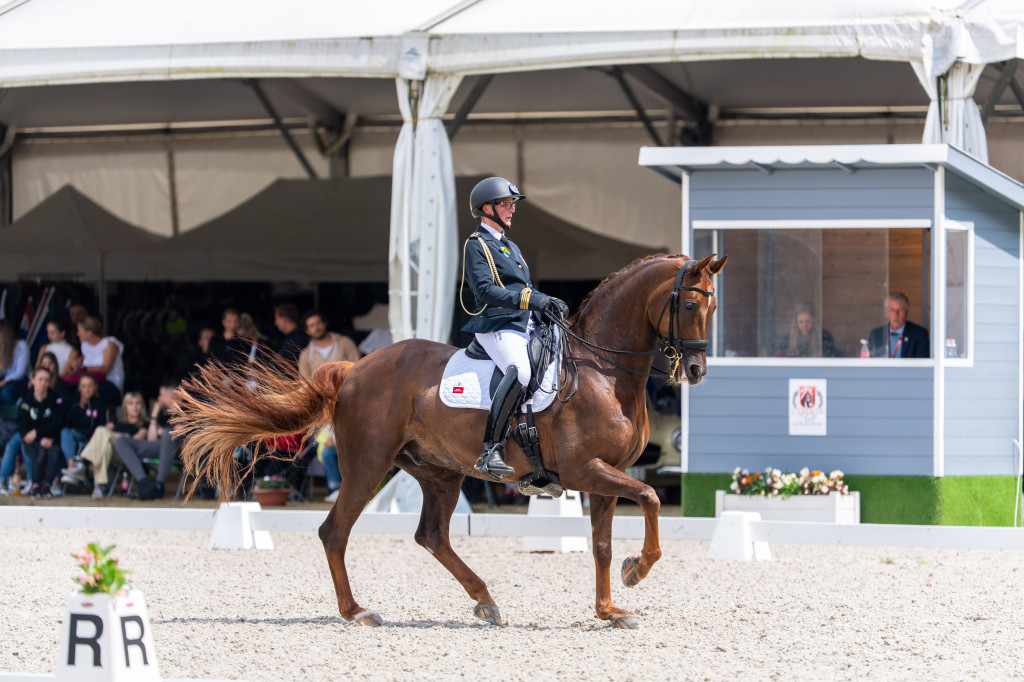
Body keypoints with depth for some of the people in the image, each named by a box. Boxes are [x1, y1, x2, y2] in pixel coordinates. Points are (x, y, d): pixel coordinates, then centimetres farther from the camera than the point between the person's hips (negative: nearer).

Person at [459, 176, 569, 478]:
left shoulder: (510, 247, 27)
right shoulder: (476, 245, -1)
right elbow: (485, 291, -15)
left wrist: (551, 303, 7)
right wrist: (530, 299, -23)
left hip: (527, 327, 9)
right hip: (498, 327, -9)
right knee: (520, 372, -35)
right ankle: (492, 451, -37)